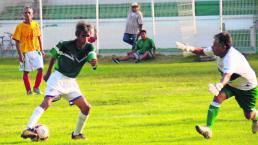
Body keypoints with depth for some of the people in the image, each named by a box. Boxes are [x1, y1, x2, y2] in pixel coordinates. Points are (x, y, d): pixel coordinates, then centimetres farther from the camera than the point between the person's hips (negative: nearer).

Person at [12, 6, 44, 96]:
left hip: (36, 51, 3)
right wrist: (20, 54, -14)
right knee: (26, 72, 4)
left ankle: (36, 87, 8)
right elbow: (17, 41, -7)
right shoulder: (20, 27, -8)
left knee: (40, 69, -9)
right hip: (25, 52, -3)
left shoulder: (36, 25, 3)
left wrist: (41, 50, 15)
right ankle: (28, 90, 16)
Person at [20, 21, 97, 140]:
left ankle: (77, 134, 20)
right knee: (47, 102, -26)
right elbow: (53, 55, 3)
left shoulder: (89, 48, -4)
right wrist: (48, 72, 10)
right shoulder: (65, 45, -14)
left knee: (86, 107, 0)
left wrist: (94, 61, -44)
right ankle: (28, 129, -35)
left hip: (71, 82, 5)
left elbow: (93, 63, -20)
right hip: (58, 78, -5)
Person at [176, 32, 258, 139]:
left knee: (249, 115, 6)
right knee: (218, 97, -22)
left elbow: (227, 76, -61)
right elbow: (202, 52, -3)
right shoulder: (217, 50, -18)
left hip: (247, 87, -7)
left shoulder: (231, 58, -43)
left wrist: (220, 85, -82)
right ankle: (208, 129, -28)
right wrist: (190, 49, -24)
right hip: (231, 84, 7)